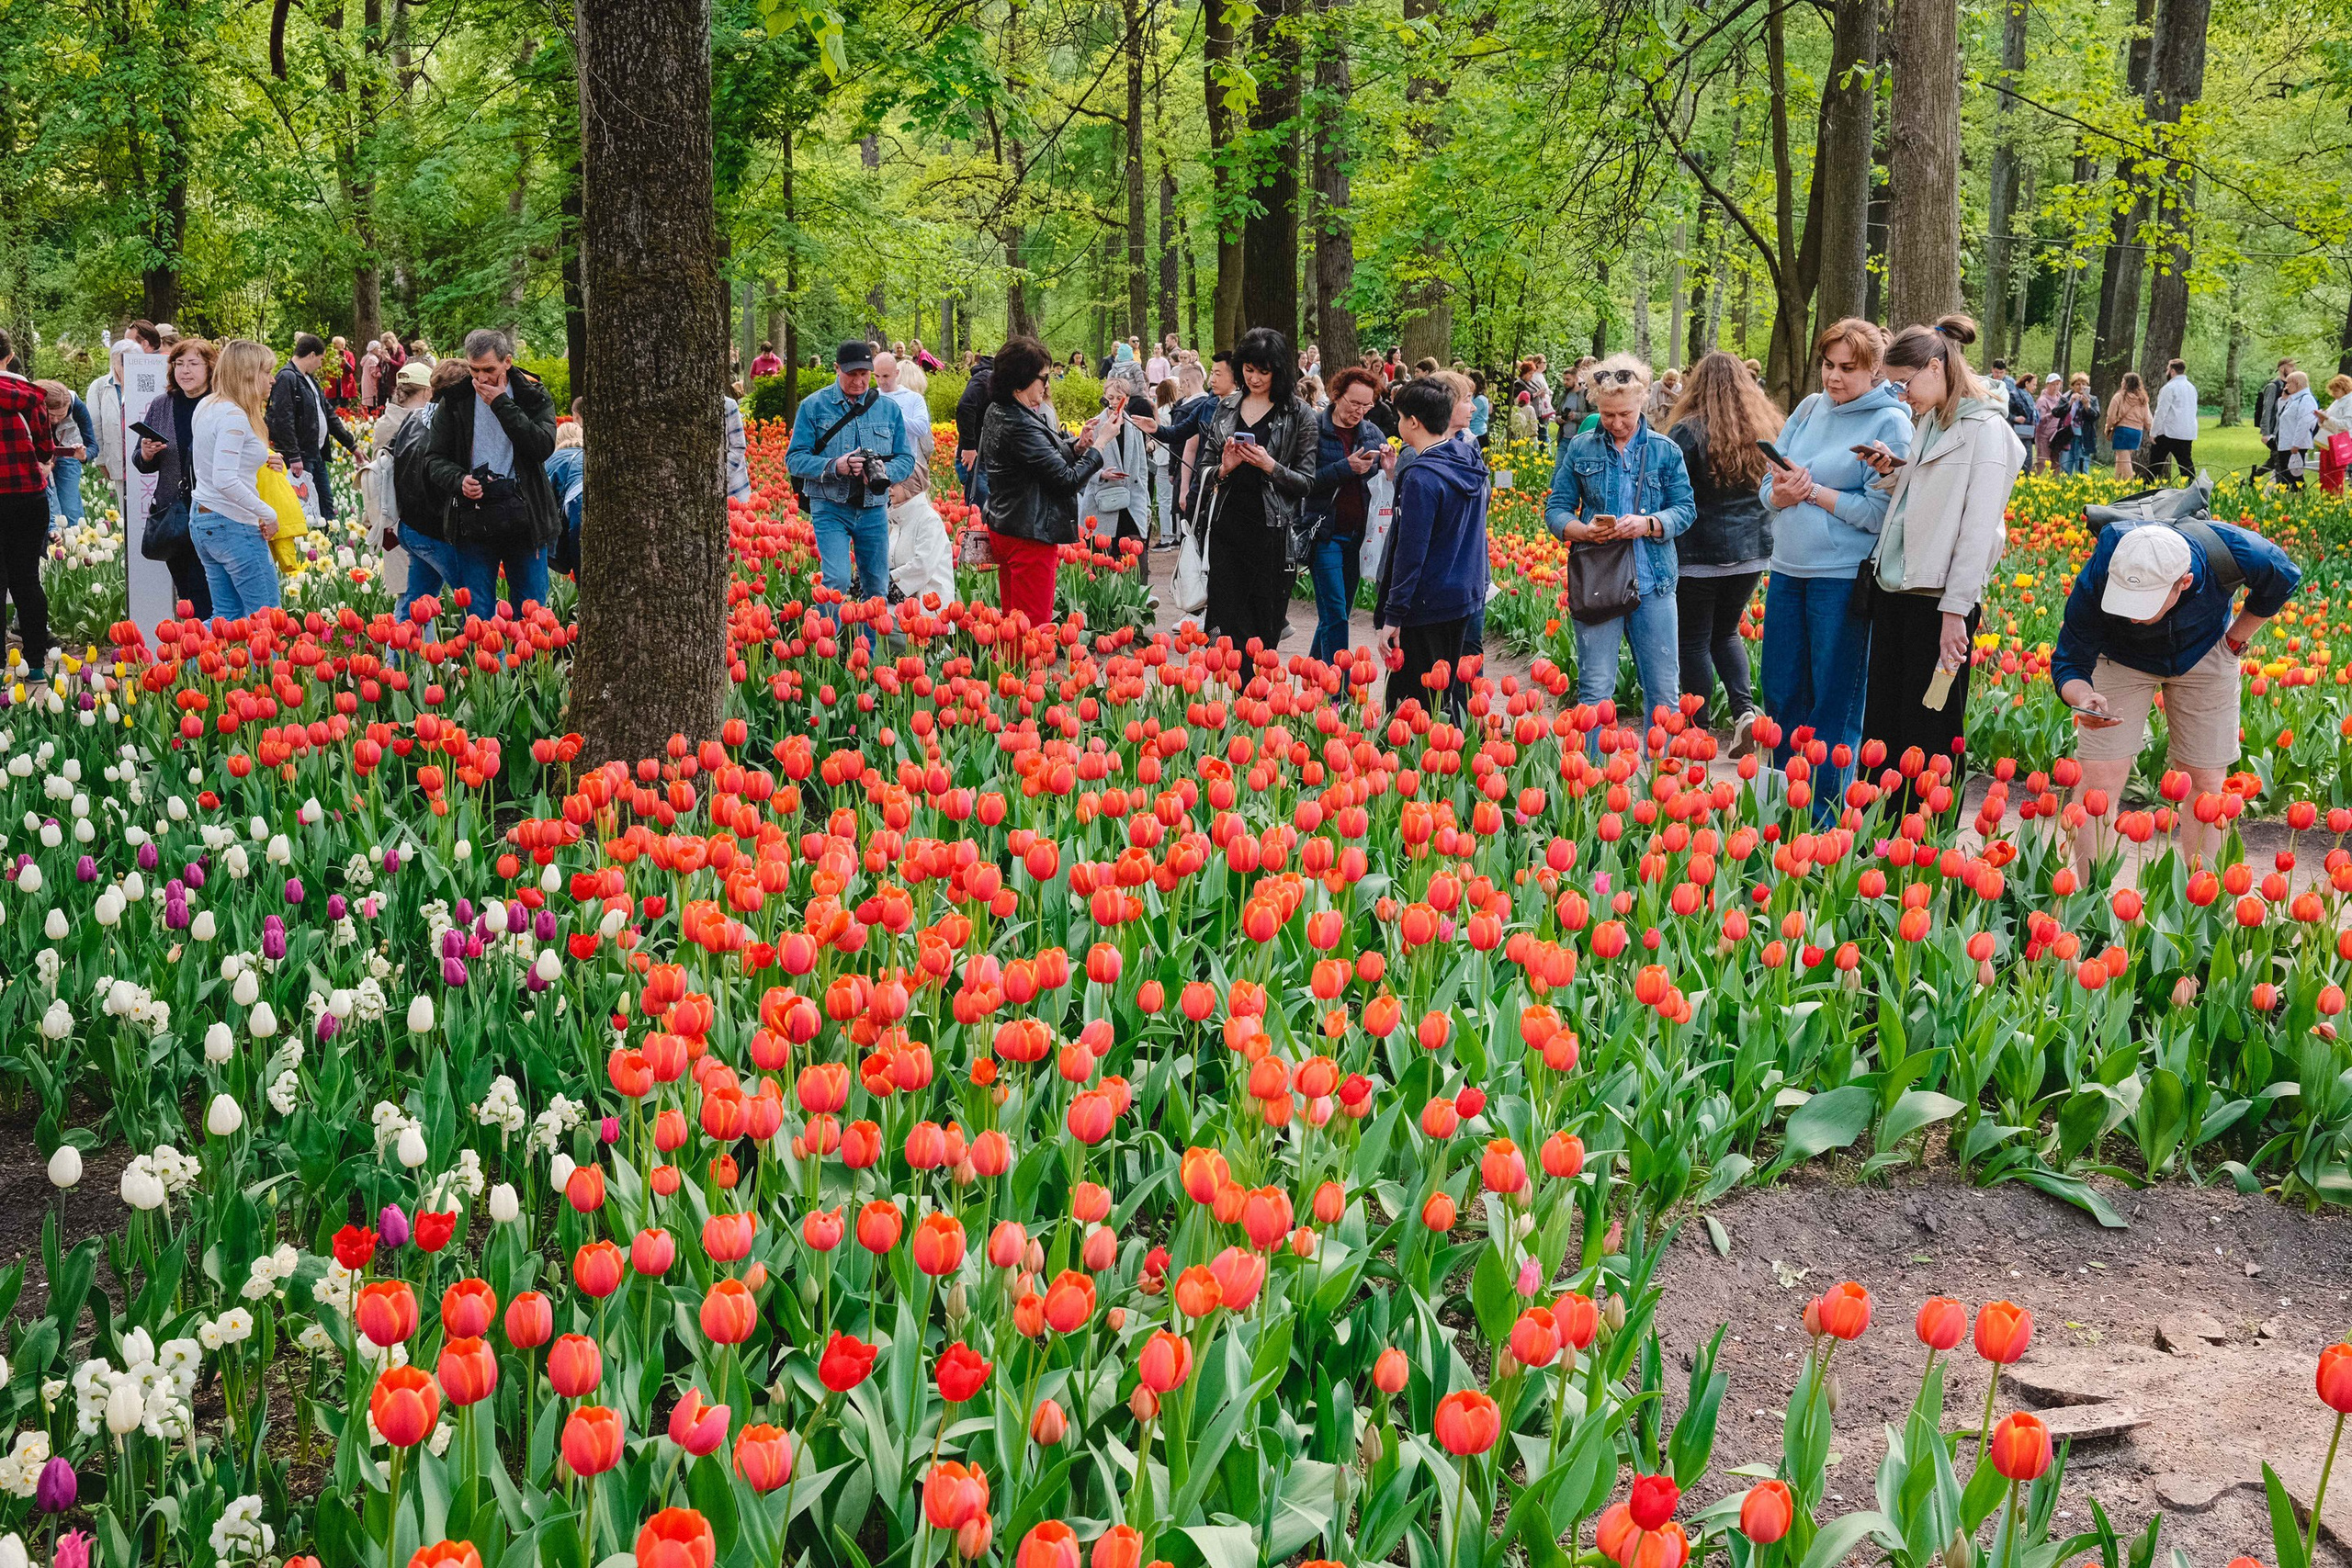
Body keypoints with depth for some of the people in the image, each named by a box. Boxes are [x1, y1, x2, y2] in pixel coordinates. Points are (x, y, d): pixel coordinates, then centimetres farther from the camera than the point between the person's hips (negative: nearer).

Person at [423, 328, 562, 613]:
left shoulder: (533, 395, 2)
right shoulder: (454, 400, 5)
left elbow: (544, 446, -14)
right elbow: (435, 459, 6)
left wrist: (502, 405, -14)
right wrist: (459, 480, -14)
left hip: (523, 514, -1)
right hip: (472, 517, 1)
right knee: (477, 615, 3)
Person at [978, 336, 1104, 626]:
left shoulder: (997, 412, 8)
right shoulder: (1020, 426, -23)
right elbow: (1067, 480, -21)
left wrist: (1078, 447, 0)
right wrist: (1100, 444, -10)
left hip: (1002, 527, 10)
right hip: (1031, 534, -10)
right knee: (1034, 626, -4)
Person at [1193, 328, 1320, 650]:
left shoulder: (1299, 415, 1)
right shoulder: (1226, 407, 13)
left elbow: (1307, 482, 0)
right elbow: (1204, 468, 16)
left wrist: (1270, 467, -16)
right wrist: (1223, 469, -6)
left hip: (1271, 534, -3)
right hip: (1225, 528, 3)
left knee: (1264, 637, -1)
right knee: (1229, 626, -2)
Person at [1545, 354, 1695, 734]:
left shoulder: (1665, 451, 7)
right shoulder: (1579, 449, 6)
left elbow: (1685, 509, 4)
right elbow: (1555, 510, 6)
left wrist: (1648, 524, -16)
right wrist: (1583, 531, -16)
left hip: (1653, 584, 1)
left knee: (1663, 690, 5)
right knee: (1594, 690, 2)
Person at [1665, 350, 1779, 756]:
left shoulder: (1688, 432, -13)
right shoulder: (1769, 429, 4)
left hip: (1698, 556, -5)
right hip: (1752, 554, 5)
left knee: (1694, 642, 6)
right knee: (1726, 633, 20)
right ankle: (1744, 709, 0)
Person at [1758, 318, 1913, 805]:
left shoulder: (1890, 422, -8)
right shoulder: (1810, 408, 9)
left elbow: (1880, 512, -16)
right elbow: (1768, 486, 9)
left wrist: (1812, 490, -14)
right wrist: (1783, 494, -13)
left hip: (1843, 577, -6)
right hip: (1788, 569, 6)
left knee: (1834, 702, 2)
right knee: (1779, 691, 13)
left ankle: (1824, 813, 11)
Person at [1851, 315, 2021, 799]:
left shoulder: (1985, 429, -10)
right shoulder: (1926, 422, 15)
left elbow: (1979, 524, -15)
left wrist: (1956, 609, -19)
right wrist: (1891, 472, 2)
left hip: (1939, 596, -8)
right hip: (1894, 586, 8)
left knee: (1927, 732, -2)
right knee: (1881, 725, 11)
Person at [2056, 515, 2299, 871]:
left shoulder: (2231, 551, -36)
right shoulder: (2096, 579, -40)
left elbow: (2283, 578, -10)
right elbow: (2070, 661, -29)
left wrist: (2237, 640, -9)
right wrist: (2083, 699, -51)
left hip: (2204, 653, 1)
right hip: (2120, 656, -1)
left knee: (2204, 784, 1)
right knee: (2098, 782, -10)